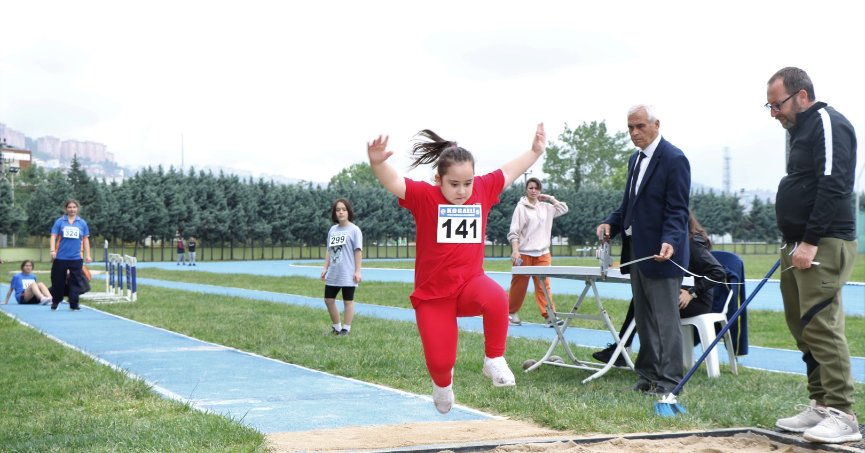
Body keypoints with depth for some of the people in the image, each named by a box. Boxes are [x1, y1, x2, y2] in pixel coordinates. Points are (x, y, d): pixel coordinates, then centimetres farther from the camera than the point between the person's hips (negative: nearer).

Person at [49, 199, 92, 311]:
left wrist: (87, 255, 7)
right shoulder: (60, 222, 3)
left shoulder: (82, 223, 7)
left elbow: (85, 239, 11)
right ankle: (55, 302, 25)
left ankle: (74, 304, 4)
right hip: (60, 258, -1)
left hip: (76, 258, 1)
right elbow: (53, 236, 1)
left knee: (75, 282, -1)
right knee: (58, 281, 8)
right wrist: (52, 250, -13)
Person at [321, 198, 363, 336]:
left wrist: (357, 271, -13)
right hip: (333, 274, 6)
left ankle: (346, 329, 11)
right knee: (329, 299, 10)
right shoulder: (332, 230, 10)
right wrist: (325, 268, 10)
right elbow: (329, 250, 15)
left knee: (348, 301, 3)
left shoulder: (354, 230, -7)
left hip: (348, 274, -6)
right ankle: (336, 327, 24)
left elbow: (358, 251, -9)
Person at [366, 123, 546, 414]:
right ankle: (443, 383, 36)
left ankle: (494, 361, -9)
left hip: (470, 283, 2)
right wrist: (377, 162, -45)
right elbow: (392, 182, -26)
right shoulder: (424, 196, -11)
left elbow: (510, 172, 17)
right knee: (439, 361, -4)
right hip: (432, 294, -2)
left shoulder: (484, 190, 1)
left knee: (497, 299, -34)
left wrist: (536, 151, 20)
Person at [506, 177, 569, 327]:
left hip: (542, 254, 3)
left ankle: (549, 316, -10)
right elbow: (513, 232, -7)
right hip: (524, 253, -3)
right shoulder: (521, 207, -3)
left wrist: (549, 198, 12)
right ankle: (511, 312, 21)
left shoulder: (546, 207, 11)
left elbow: (564, 209, 18)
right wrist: (515, 251, -16)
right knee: (519, 285, 5)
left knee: (543, 285, -6)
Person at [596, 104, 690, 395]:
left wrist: (670, 241, -31)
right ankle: (648, 375, 21)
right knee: (644, 319, 13)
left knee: (665, 319, -4)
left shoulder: (673, 159, -11)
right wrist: (611, 223, 3)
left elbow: (677, 210, -16)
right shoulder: (636, 159, 16)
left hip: (660, 253, -9)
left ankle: (668, 380, 1)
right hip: (636, 251, 9)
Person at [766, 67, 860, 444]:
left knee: (821, 326, -12)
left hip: (823, 246, -10)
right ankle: (820, 406, 15)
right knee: (804, 329, 9)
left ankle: (842, 415, -8)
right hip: (800, 246, 10)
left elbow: (833, 187, -19)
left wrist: (810, 241, -21)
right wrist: (794, 243, 18)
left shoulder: (828, 124, -9)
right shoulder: (800, 130, 20)